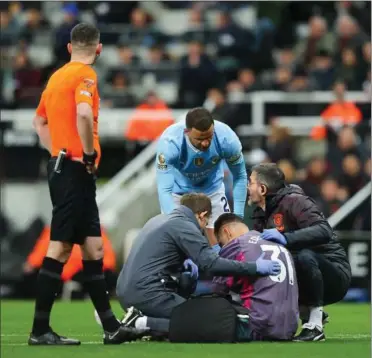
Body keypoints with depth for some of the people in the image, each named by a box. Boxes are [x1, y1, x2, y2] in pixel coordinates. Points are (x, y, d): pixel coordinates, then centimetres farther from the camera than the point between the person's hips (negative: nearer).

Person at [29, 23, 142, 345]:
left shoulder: (57, 76, 16)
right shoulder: (85, 76, -10)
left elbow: (39, 121, 27)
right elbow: (83, 114, -28)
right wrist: (89, 152, -17)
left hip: (62, 165, 9)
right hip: (75, 170, -9)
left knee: (93, 247, 10)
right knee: (60, 248, -8)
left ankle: (111, 327, 13)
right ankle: (40, 330, -6)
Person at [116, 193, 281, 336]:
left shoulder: (159, 219, 21)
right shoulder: (184, 226, -7)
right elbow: (212, 264, -16)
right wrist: (255, 267, -13)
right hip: (148, 294, -9)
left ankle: (137, 319, 2)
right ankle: (143, 323, -15)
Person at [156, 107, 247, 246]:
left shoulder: (227, 139, -32)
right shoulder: (170, 142, -38)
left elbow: (240, 177, -14)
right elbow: (164, 189, -38)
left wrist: (238, 217, -19)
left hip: (212, 189, 2)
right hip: (178, 190, -1)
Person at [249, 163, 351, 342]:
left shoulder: (294, 202, -15)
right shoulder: (261, 215, 10)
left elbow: (324, 231, -31)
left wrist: (286, 238, -41)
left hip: (335, 276, -8)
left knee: (305, 256, -37)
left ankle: (315, 326, -25)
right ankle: (308, 313, 8)